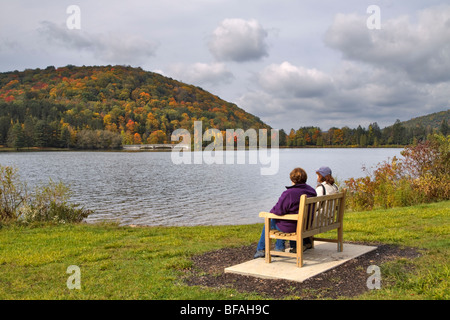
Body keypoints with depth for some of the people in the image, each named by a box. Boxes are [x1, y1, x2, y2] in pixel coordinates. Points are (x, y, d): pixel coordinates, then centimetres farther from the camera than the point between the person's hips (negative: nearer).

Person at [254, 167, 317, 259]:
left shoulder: (289, 193, -26)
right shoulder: (312, 191, -1)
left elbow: (278, 210, -21)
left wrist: (271, 211, 3)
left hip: (290, 227, -7)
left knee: (269, 222, 21)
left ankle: (261, 249, 32)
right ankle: (279, 247, 37)